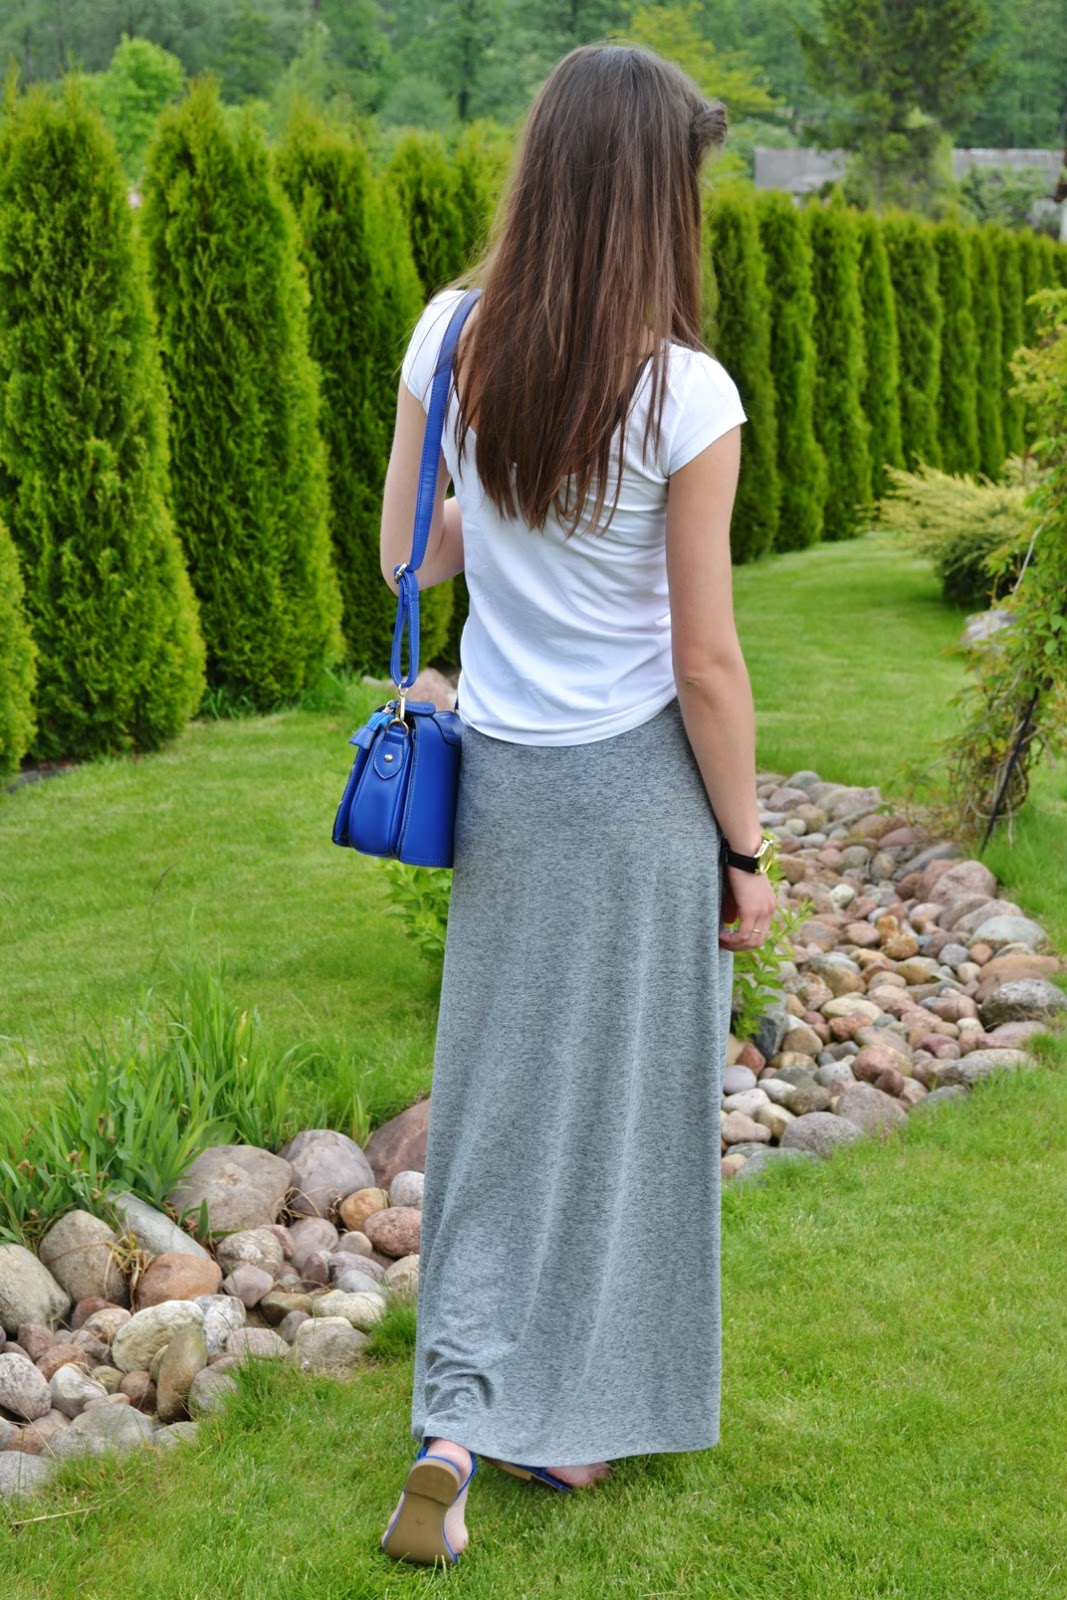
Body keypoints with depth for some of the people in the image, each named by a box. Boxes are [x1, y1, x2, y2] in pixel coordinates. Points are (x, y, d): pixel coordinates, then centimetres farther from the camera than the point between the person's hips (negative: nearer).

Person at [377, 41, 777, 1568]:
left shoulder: (452, 341, -6)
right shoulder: (687, 397, -19)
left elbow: (407, 550, 6)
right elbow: (707, 665, -15)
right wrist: (745, 852, -3)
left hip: (502, 775, 4)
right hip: (639, 783, -4)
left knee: (497, 1093, 16)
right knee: (626, 1095, 12)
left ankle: (457, 1428, 10)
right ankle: (587, 1418, 28)